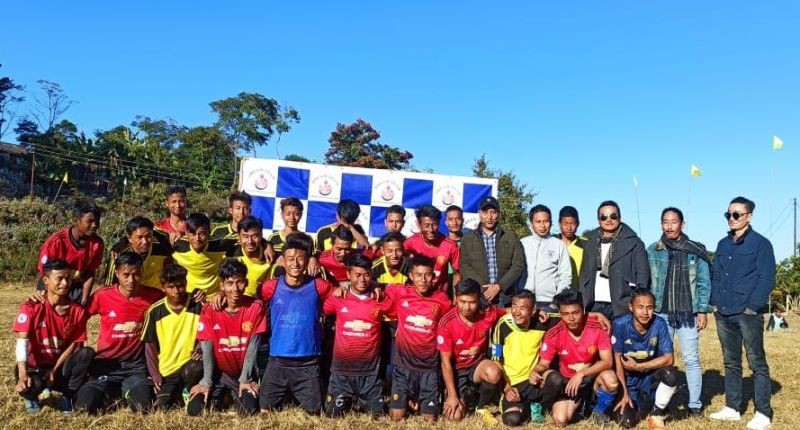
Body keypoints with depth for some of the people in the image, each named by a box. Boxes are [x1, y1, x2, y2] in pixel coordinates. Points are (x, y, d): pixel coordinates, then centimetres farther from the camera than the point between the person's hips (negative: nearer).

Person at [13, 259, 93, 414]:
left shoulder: (78, 311, -4)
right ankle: (31, 397, 3)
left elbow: (76, 344, -4)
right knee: (32, 384, -37)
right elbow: (22, 341, -21)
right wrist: (23, 374, -34)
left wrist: (54, 370, -15)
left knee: (87, 353, -27)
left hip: (60, 367, 2)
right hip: (35, 366, -2)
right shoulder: (31, 307, -12)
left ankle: (68, 397, -11)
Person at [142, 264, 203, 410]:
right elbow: (150, 344, 4)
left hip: (189, 363, -1)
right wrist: (154, 373, -2)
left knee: (195, 369, -35)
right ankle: (177, 394, 15)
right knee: (162, 406, -18)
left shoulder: (198, 307, -5)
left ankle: (189, 392, -3)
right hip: (166, 370, 1)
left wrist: (201, 348, -20)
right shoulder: (155, 311, -2)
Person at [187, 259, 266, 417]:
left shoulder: (256, 307, -13)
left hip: (243, 372, -1)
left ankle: (238, 395, 15)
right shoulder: (209, 311, -11)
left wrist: (245, 380, -13)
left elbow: (252, 346, -12)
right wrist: (206, 382, -15)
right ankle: (216, 397, 18)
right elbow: (207, 348, -11)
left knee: (249, 410, -20)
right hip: (218, 372, 1)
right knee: (194, 409, -15)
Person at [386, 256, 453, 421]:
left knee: (430, 418, 4)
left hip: (429, 365, 0)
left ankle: (419, 399, 35)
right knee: (396, 416, 2)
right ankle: (410, 397, 32)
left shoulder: (442, 299, -7)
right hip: (404, 363, 0)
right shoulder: (400, 292, -8)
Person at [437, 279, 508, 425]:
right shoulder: (447, 323, -23)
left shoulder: (488, 313, -15)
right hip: (456, 371, -1)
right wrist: (452, 395, -20)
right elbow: (446, 362, -16)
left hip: (477, 365, 2)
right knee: (455, 415, -17)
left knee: (494, 372, -34)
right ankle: (468, 397, 20)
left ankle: (481, 407, -3)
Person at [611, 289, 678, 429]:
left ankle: (656, 413, -3)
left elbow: (669, 359, -18)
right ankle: (636, 406, 21)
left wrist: (638, 366, -19)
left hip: (651, 377, 1)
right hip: (628, 380, -1)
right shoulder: (620, 325, -19)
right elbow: (618, 361, -13)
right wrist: (625, 393, -15)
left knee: (670, 374, -31)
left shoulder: (659, 324, -16)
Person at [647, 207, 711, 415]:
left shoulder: (696, 251, 3)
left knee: (691, 359, 1)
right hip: (661, 313, 1)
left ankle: (695, 403, 10)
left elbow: (704, 283, 3)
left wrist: (702, 311, -3)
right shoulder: (652, 251, 6)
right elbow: (645, 282, 6)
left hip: (688, 313, -1)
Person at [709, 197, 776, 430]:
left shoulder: (761, 243, -4)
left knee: (757, 363, 0)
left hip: (748, 314, -6)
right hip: (724, 314, 6)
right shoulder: (723, 244, 14)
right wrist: (715, 303, 7)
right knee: (731, 363, 13)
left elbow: (767, 279, -9)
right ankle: (732, 408, 21)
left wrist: (752, 307, -14)